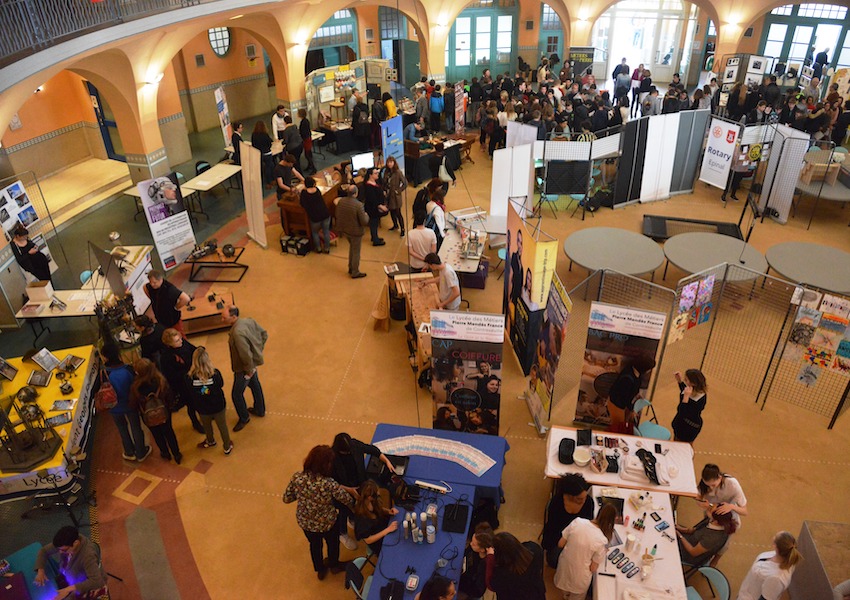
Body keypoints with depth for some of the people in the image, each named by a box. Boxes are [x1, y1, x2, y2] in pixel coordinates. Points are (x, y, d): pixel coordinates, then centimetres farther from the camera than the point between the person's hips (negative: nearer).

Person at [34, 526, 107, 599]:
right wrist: (40, 571, -16)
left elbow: (96, 581, -44)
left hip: (90, 586, -7)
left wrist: (69, 589, -45)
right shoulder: (68, 541, -20)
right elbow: (44, 550, -3)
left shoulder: (88, 555, -39)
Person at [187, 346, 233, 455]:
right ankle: (227, 447, 42)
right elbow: (221, 386, -10)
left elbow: (191, 393, -12)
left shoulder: (190, 377, -27)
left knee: (207, 426, 30)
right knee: (222, 426, 23)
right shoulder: (215, 373, -27)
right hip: (218, 406, -1)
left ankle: (210, 441, 58)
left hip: (202, 409, 1)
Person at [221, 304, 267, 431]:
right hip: (254, 362, 9)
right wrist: (258, 350, 10)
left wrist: (249, 370, -17)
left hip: (244, 368, -9)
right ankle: (260, 410, 50)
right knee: (255, 385, 28)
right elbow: (264, 334, 3)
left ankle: (244, 418, 33)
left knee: (236, 394, 12)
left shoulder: (237, 333, -36)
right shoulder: (248, 320, -11)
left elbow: (246, 355, -33)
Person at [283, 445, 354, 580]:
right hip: (327, 523, -3)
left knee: (314, 545, 33)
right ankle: (334, 566, 58)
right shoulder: (329, 484, -36)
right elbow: (349, 501, -22)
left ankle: (320, 570, 57)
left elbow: (286, 499, -10)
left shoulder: (297, 478, -26)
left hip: (305, 522, 3)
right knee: (332, 543, 31)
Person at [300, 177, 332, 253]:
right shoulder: (317, 189, 4)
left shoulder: (304, 192, -6)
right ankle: (327, 248, 28)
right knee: (326, 231, 19)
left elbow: (302, 204, 2)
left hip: (315, 217, -3)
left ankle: (318, 248, 32)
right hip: (326, 214, 3)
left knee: (315, 232, 22)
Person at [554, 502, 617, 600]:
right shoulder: (601, 541, -29)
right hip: (580, 576, -3)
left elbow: (560, 544, -8)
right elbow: (593, 568, -16)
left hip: (564, 565, 3)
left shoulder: (577, 522, -21)